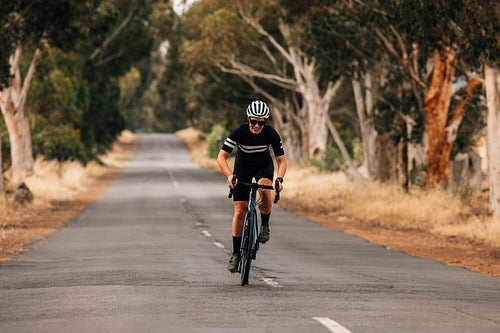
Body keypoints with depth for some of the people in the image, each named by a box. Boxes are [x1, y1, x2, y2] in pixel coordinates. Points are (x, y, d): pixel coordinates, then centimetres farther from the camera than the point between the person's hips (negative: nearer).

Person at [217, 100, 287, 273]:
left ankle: (265, 226, -10)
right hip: (243, 166, 0)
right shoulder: (239, 132, -30)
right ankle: (236, 254, 3)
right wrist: (229, 175, -46)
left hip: (264, 165, 0)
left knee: (265, 190, -34)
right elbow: (221, 157, -30)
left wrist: (280, 178, -40)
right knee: (240, 210, -6)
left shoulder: (271, 133, -26)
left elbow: (281, 159, -22)